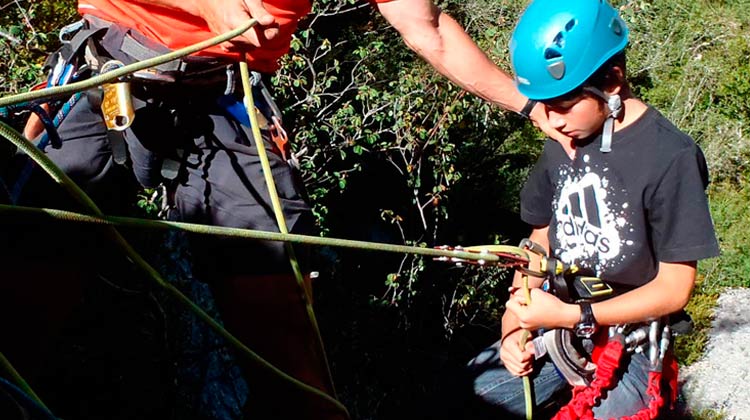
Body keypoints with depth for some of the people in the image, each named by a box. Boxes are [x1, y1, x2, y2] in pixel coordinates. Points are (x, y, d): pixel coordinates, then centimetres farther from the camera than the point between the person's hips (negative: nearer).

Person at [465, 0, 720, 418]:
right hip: (557, 328, 6)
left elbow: (674, 288, -15)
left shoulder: (671, 157, -17)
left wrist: (571, 316, -20)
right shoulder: (561, 145, 3)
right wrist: (515, 323, -3)